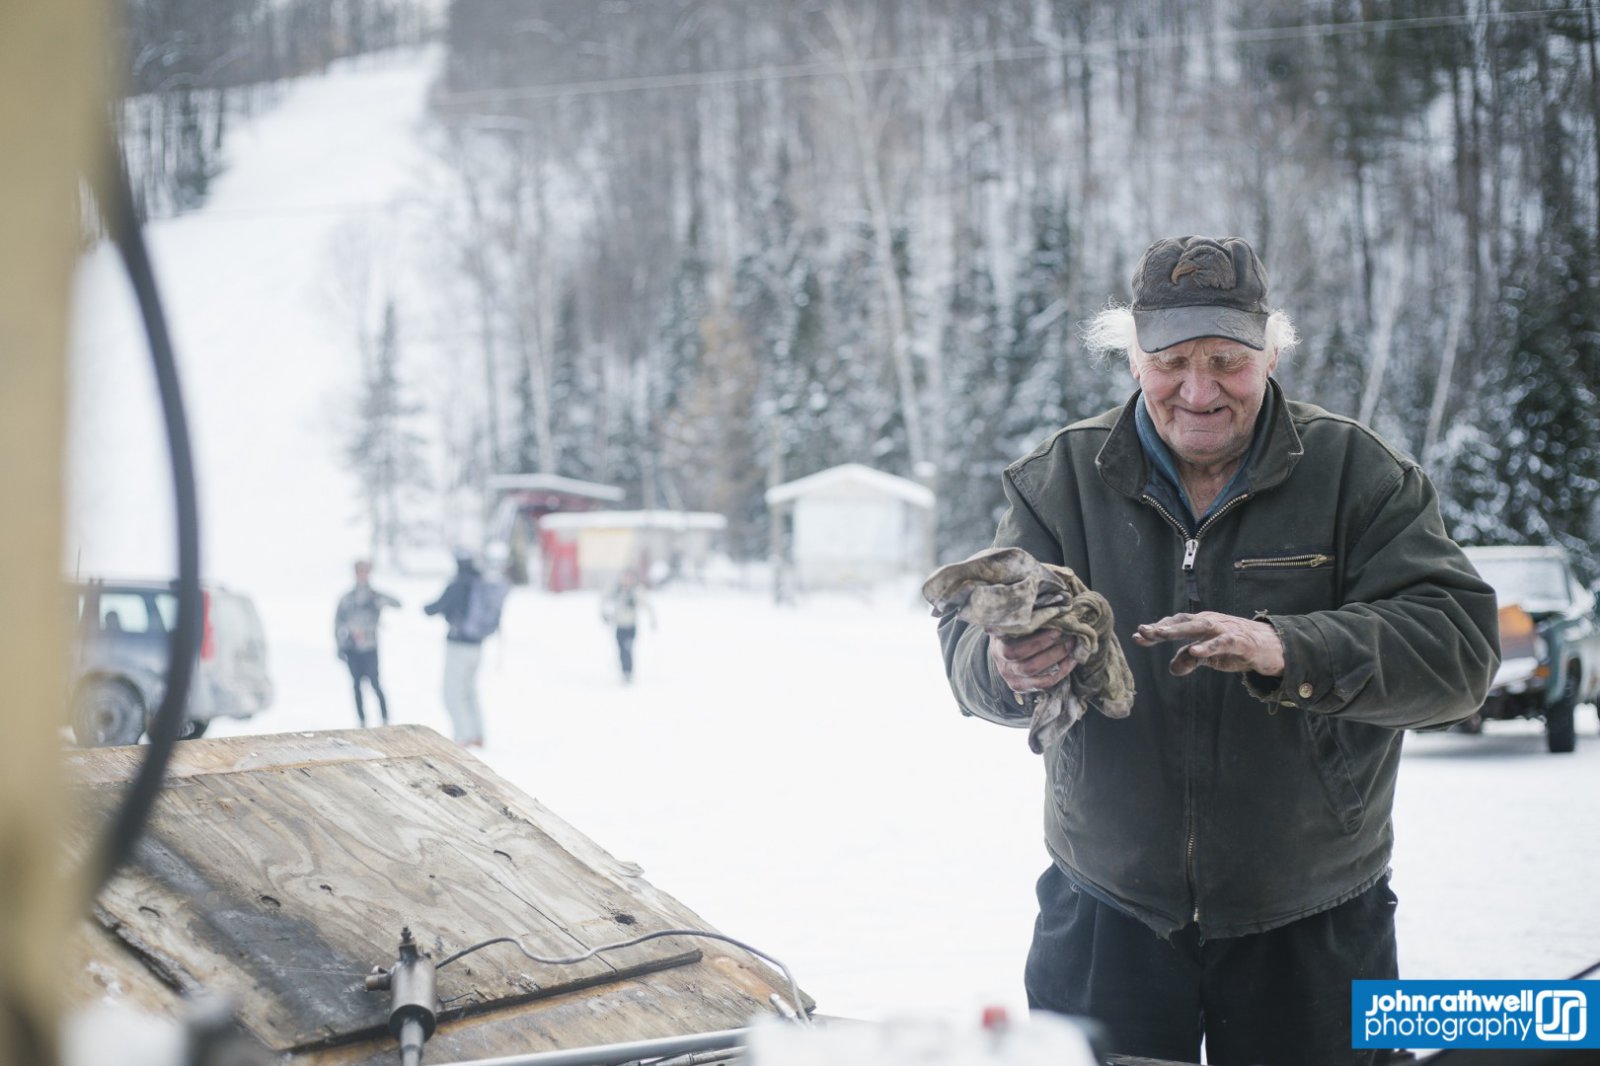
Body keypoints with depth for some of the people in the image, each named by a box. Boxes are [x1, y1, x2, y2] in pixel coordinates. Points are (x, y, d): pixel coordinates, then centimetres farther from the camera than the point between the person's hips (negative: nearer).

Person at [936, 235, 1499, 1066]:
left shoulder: (1358, 475, -4)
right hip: (1107, 921, 1)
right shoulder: (1061, 478, 0)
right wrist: (1008, 668, -32)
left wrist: (1285, 650, -32)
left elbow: (1458, 642, -15)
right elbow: (968, 638, -6)